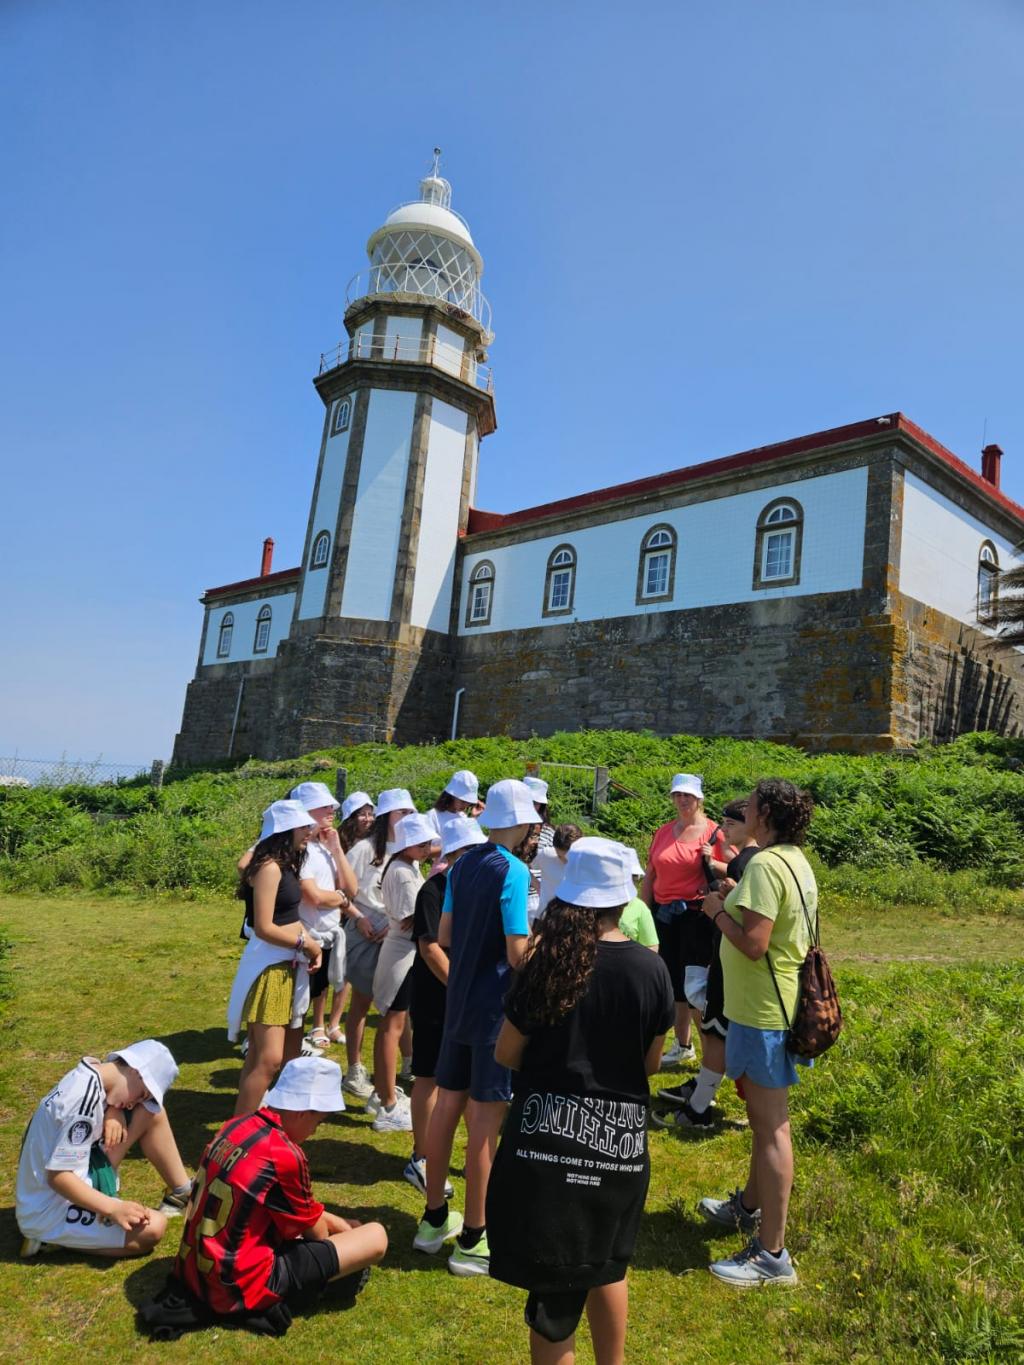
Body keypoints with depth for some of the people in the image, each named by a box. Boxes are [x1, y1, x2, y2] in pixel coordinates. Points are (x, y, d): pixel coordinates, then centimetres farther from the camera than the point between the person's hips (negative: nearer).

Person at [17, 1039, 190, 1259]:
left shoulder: (91, 1072, -2)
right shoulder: (86, 1097, -29)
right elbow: (57, 1176, -27)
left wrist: (115, 1112, -8)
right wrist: (113, 1208, -24)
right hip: (49, 1212, -9)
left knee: (151, 1112, 0)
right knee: (153, 1227, -18)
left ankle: (182, 1193, 13)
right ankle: (56, 1237, -4)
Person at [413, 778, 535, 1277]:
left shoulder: (463, 865, 3)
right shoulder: (513, 871, -19)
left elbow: (444, 936, 9)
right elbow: (519, 954, -20)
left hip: (459, 1000, 7)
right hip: (498, 1006, -7)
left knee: (447, 1105, 16)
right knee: (485, 1122, 4)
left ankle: (434, 1219, 31)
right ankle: (472, 1240, 16)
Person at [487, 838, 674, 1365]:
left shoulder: (547, 962, -13)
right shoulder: (651, 969, -9)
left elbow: (506, 1054, -4)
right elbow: (651, 1062, 3)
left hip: (548, 1134, -2)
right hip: (622, 1139, 3)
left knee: (553, 1287, 13)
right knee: (607, 1265, 27)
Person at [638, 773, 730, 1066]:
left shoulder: (714, 832, -5)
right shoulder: (662, 833, 8)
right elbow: (649, 876, 11)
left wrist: (711, 863, -21)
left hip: (696, 916, -5)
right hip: (663, 915, 5)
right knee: (672, 982, 13)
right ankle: (682, 1046, 28)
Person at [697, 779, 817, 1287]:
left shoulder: (765, 865, -23)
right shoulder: (795, 861, 7)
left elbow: (754, 943, -27)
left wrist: (718, 911, -12)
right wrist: (734, 899, 8)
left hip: (763, 1010, -10)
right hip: (781, 1002, 10)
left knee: (771, 1127, 0)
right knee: (765, 1119, 24)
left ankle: (772, 1255, 12)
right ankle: (749, 1207, 44)